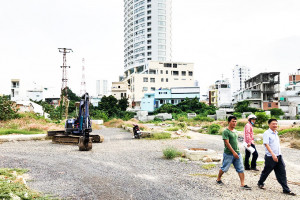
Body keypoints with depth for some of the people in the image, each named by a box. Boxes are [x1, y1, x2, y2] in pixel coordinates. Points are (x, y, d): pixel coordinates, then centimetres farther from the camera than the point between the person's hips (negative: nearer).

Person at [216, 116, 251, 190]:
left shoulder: (234, 131, 11)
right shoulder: (226, 131, -14)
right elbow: (227, 143, -19)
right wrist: (233, 152, -22)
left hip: (237, 153, 7)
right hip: (228, 154, -7)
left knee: (241, 169, 1)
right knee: (224, 168, 8)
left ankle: (242, 184, 4)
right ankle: (218, 179, 29)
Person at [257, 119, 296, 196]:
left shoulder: (276, 133, 12)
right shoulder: (267, 133, -12)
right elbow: (266, 144, -21)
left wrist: (278, 154, 19)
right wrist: (273, 154, -29)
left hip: (279, 156, 7)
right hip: (270, 157, -7)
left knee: (282, 173, 4)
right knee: (266, 171, 10)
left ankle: (286, 190, 8)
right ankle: (260, 183, 32)